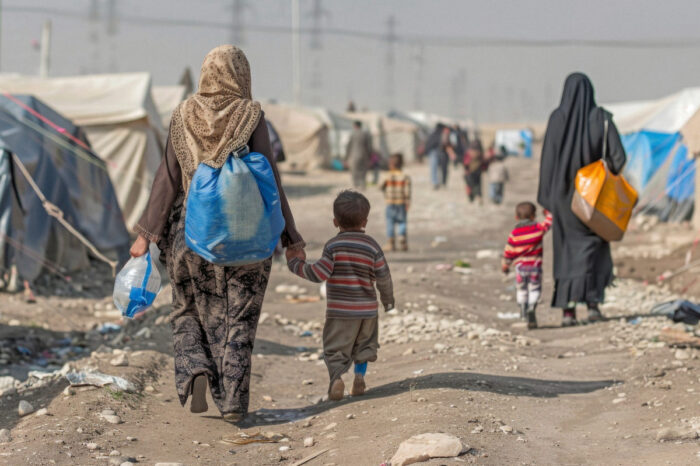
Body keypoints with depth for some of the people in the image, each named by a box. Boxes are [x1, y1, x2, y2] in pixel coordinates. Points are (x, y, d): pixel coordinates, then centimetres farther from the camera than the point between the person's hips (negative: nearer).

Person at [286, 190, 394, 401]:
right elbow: (383, 277, 2)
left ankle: (336, 378, -20)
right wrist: (388, 300, 19)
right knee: (364, 344, 23)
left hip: (340, 308, -3)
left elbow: (318, 273, -14)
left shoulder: (333, 246, -9)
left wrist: (297, 264, 0)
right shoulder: (372, 247, -1)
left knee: (336, 348, 1)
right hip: (367, 307, 3)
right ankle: (359, 378, 16)